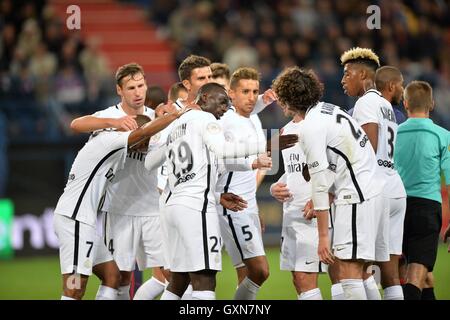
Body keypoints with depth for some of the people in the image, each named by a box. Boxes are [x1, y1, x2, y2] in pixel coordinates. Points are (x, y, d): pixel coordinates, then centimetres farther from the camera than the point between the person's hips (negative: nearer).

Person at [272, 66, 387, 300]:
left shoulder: (310, 128, -12)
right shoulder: (330, 110, 14)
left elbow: (320, 182, -14)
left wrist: (323, 235, -11)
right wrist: (318, 202, 28)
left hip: (356, 197, -9)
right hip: (372, 190, 9)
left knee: (348, 271, -12)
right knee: (359, 271, 9)